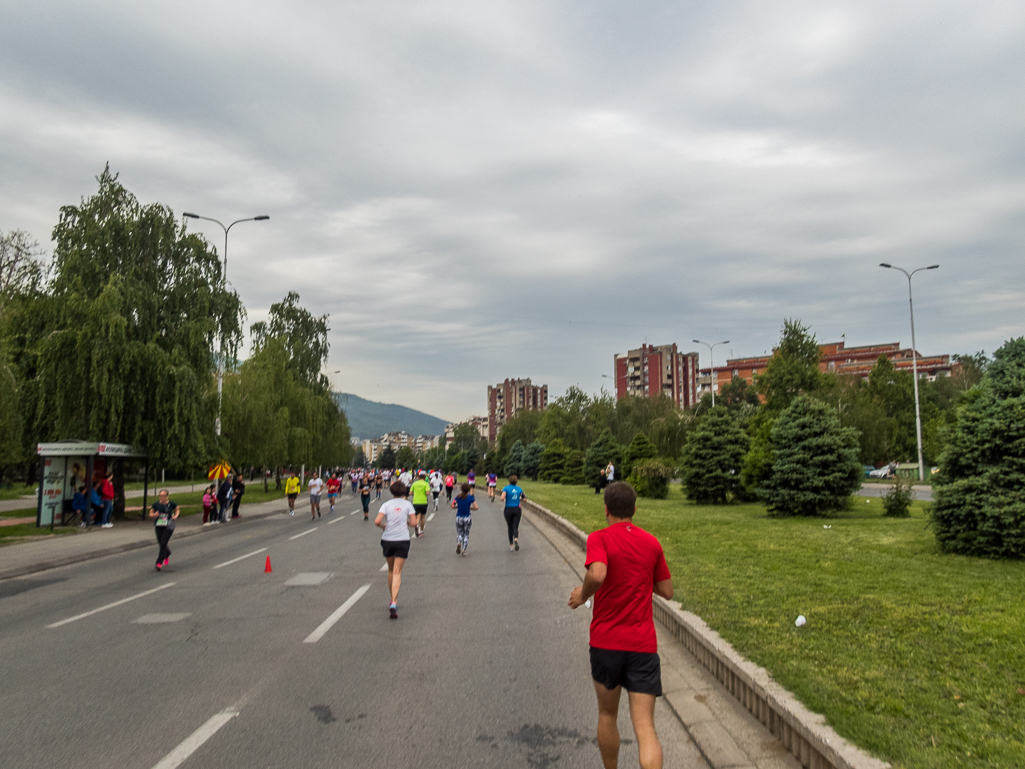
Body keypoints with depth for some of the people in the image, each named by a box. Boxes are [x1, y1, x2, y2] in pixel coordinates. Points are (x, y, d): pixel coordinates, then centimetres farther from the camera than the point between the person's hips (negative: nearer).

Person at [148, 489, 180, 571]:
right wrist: (154, 515, -15)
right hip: (159, 526, 3)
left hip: (168, 527, -3)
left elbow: (177, 509, 13)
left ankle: (159, 563, -5)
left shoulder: (171, 504, -5)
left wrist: (176, 515, -7)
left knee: (163, 544, -11)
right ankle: (167, 554, 43)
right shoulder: (156, 504, -1)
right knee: (160, 543, 11)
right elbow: (150, 514, 7)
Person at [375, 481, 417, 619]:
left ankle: (392, 600, 29)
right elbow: (414, 523, -4)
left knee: (391, 570, 19)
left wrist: (384, 525, 7)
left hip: (387, 540, 1)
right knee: (397, 572, -3)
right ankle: (394, 603, -18)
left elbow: (377, 521, -12)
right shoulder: (407, 504, 0)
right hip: (402, 540, -1)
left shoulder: (386, 504, 0)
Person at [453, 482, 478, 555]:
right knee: (466, 534, 12)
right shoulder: (470, 497, -7)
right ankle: (463, 550, 5)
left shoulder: (458, 497, -3)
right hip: (467, 518, -1)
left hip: (459, 518, 1)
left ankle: (458, 543, -15)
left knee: (459, 533, 16)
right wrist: (470, 508, 6)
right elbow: (476, 507, -11)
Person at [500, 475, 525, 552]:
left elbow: (502, 498, -19)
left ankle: (511, 545, 17)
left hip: (508, 510, -1)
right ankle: (516, 539, -32)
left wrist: (503, 500, 3)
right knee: (515, 527, -1)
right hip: (517, 510, 1)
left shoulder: (506, 488, -6)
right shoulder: (519, 489, 5)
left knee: (510, 528, 13)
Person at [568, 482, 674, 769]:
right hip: (643, 645, 2)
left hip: (606, 641, -1)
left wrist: (582, 594, -9)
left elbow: (597, 575, -28)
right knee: (645, 729, 0)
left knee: (607, 715, 21)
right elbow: (667, 591, 11)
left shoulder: (599, 538, -9)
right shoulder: (652, 543, 4)